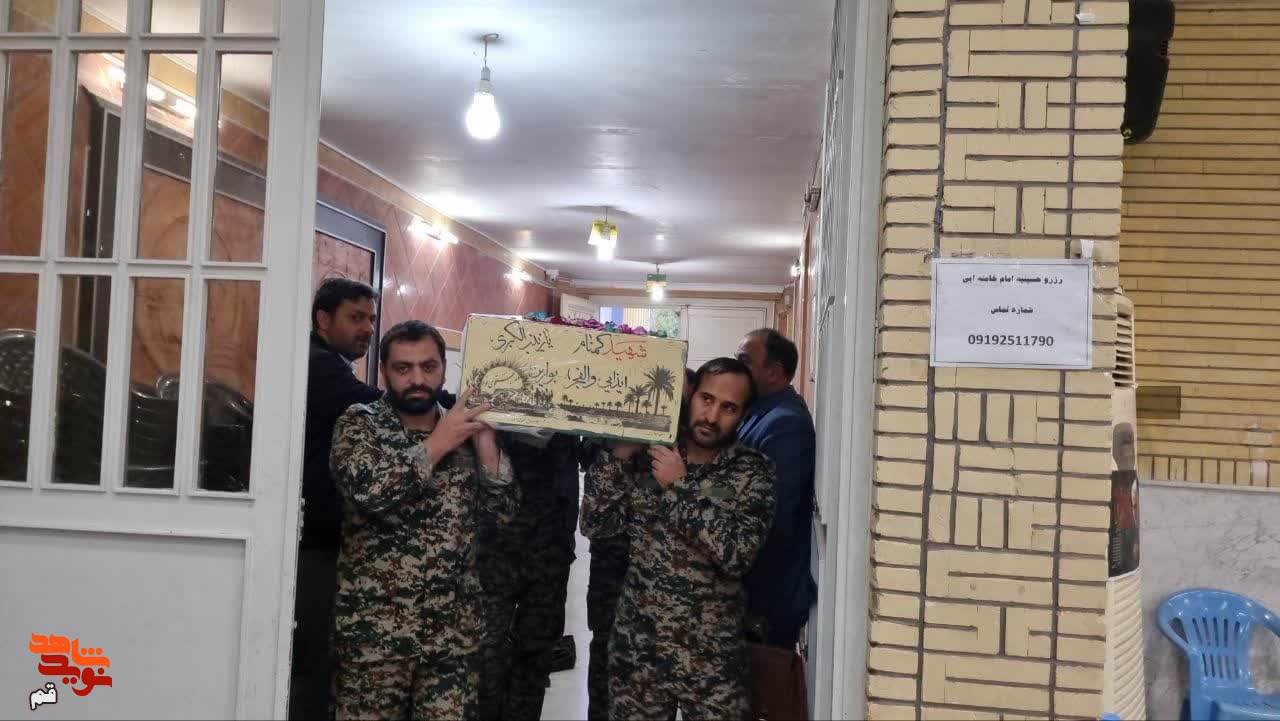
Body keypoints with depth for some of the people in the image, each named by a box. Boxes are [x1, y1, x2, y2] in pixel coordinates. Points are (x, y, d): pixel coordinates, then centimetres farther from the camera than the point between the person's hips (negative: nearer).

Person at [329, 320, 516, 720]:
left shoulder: (463, 430, 8)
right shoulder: (359, 422, -1)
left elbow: (503, 511, 3)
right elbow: (365, 491, -20)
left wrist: (485, 441, -6)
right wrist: (436, 445, -14)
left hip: (454, 629, 3)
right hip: (376, 627, -3)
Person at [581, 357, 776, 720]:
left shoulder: (754, 472, -6)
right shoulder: (648, 455, 0)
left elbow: (737, 556, -19)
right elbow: (594, 526, -3)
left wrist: (680, 486, -18)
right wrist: (618, 454, -12)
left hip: (711, 655, -2)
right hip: (635, 645, 2)